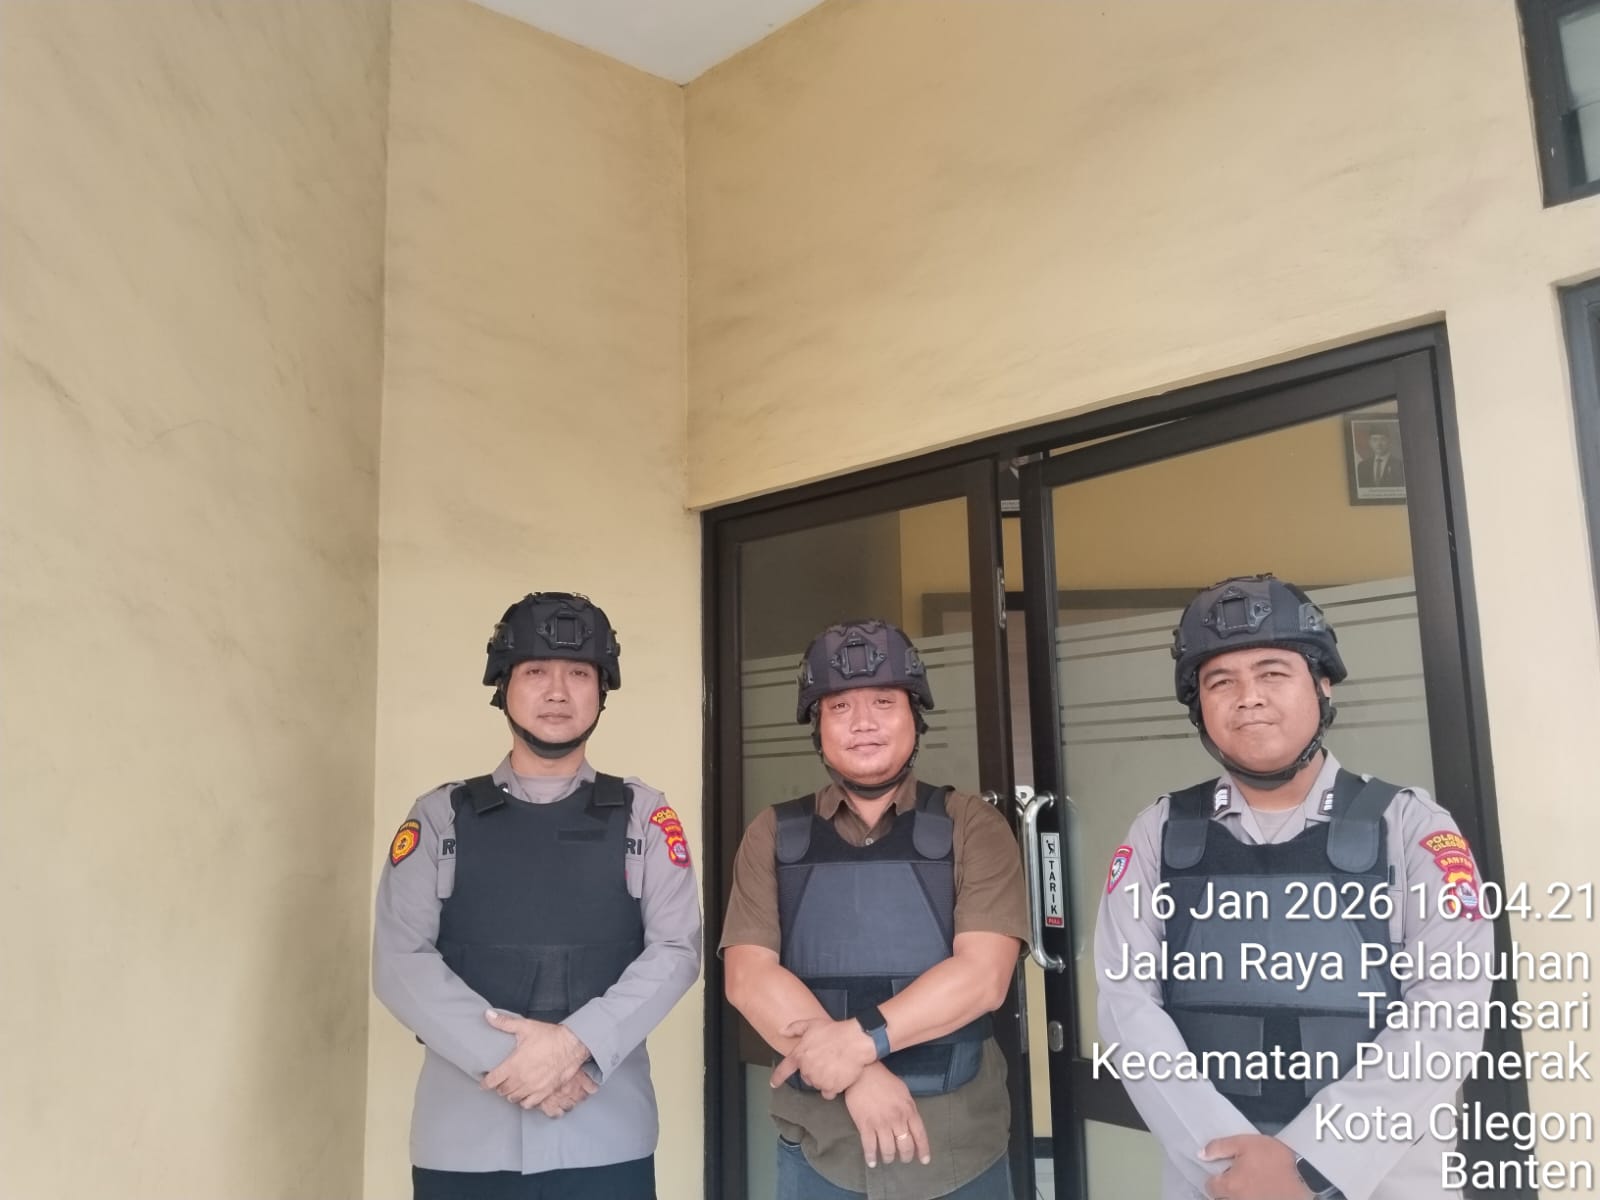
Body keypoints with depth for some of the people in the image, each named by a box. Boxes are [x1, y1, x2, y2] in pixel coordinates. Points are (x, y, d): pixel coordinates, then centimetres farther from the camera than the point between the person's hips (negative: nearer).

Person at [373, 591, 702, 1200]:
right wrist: (503, 1057, -13)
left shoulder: (643, 815, 5)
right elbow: (400, 961, -2)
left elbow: (675, 951, -2)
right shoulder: (440, 817, 5)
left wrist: (575, 1043, -15)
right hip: (463, 1135, 1)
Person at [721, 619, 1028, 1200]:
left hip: (959, 1152, -1)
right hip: (818, 1150, 1)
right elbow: (748, 977, -6)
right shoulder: (773, 837, 2)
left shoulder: (972, 826, -2)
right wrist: (856, 1075, -16)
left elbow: (984, 974, -12)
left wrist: (862, 1039, -21)